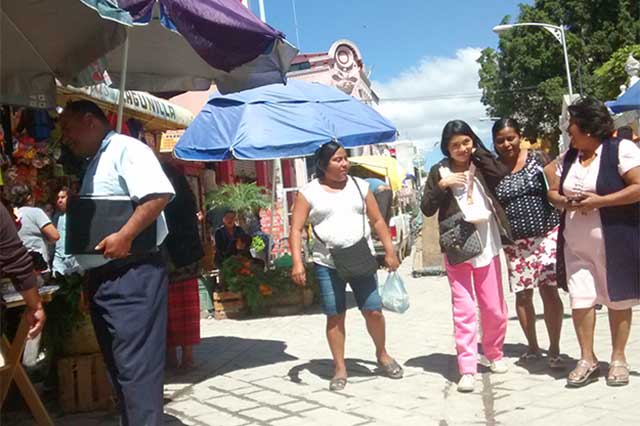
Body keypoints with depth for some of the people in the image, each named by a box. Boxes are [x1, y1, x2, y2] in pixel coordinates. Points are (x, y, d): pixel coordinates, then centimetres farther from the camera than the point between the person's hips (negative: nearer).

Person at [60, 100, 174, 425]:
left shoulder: (126, 149, -9)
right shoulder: (94, 163, 21)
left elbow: (159, 195, -24)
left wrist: (124, 237, -26)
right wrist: (89, 276, 20)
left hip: (131, 274, -10)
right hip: (103, 276, 10)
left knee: (135, 364, -8)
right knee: (119, 362, 15)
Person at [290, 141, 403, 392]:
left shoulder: (360, 186, 6)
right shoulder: (309, 192, -2)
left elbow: (378, 221, 9)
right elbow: (296, 229, -5)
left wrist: (390, 251, 3)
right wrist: (297, 262, -16)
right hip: (327, 264, -1)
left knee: (373, 310, 1)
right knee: (334, 316, 4)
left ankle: (382, 355, 27)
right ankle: (340, 368, 18)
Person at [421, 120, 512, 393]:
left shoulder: (482, 166, 6)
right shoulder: (439, 171, 1)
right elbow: (427, 209, -3)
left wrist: (481, 155, -9)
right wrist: (442, 185, -16)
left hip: (487, 245, 2)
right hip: (457, 248, -2)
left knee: (495, 309, 8)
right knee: (464, 310, -3)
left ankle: (494, 354, 31)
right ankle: (467, 369, 2)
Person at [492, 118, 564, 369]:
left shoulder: (537, 159, 0)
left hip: (546, 234, -2)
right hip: (515, 242, 2)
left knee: (549, 290, -6)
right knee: (522, 294, 8)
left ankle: (554, 349, 8)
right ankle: (532, 347, 26)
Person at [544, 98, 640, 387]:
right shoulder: (567, 158, 11)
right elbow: (552, 193, 16)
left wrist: (599, 201, -19)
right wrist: (566, 202, -7)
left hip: (614, 241, -5)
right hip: (576, 244, 5)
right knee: (580, 299, 2)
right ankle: (587, 359, 13)